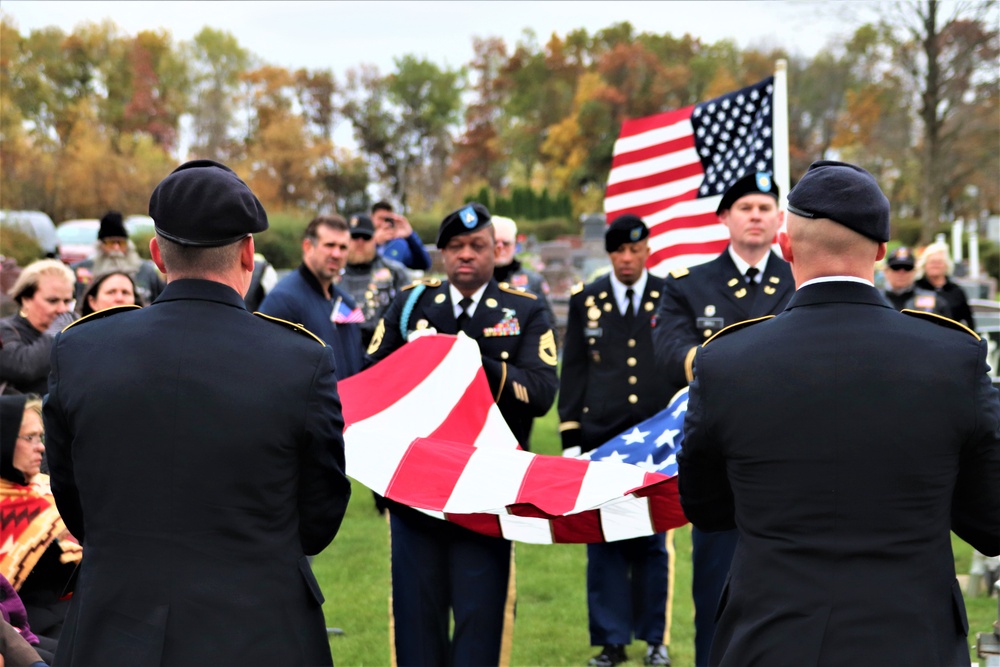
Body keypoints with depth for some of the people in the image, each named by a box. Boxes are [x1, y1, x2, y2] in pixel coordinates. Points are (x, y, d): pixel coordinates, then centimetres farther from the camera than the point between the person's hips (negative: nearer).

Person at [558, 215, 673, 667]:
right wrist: (571, 439, 2)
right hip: (600, 440, 1)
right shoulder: (585, 302, 7)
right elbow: (572, 373, 8)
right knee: (603, 542, 0)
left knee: (651, 543, 5)